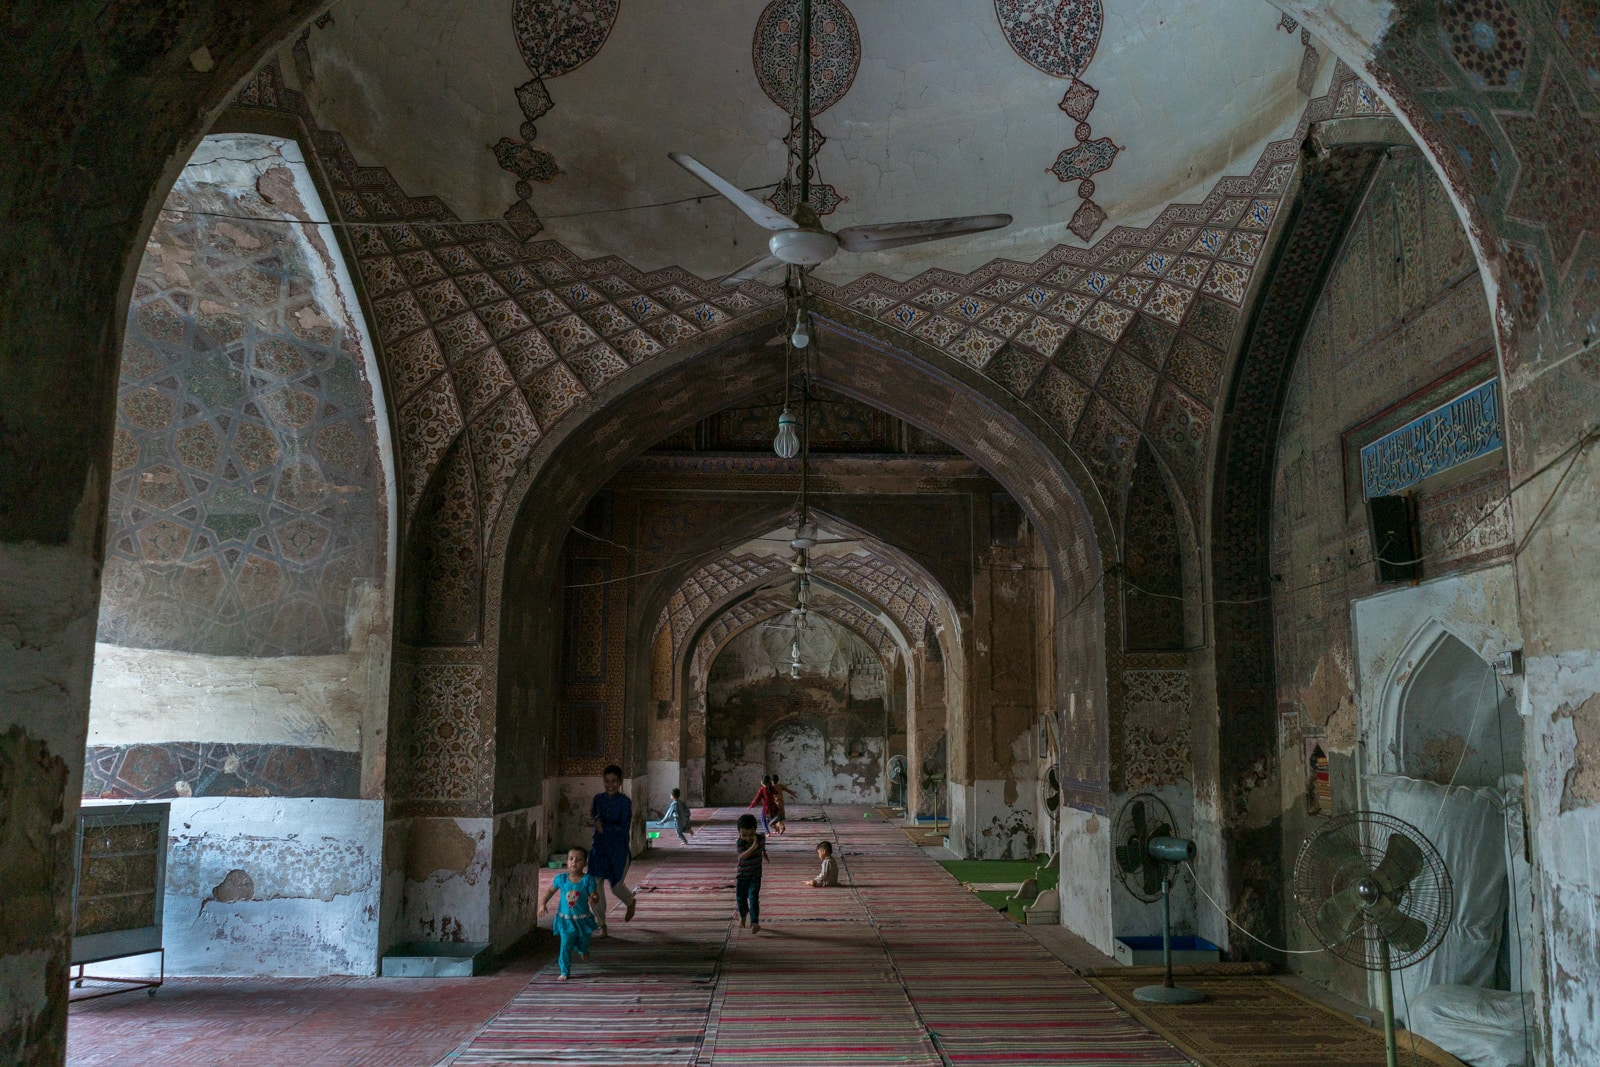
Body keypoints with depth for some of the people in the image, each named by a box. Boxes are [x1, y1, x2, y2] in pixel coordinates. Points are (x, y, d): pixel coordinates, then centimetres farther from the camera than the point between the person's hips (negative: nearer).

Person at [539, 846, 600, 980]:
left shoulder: (588, 880, -13)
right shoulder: (561, 878, -7)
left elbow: (595, 896, -13)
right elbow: (550, 890, 10)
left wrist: (593, 900, -35)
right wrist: (543, 903, 2)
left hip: (583, 919, 0)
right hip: (565, 919, 0)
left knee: (583, 943, 16)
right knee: (565, 945, -5)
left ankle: (582, 950, 53)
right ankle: (565, 972, 10)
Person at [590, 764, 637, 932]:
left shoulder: (625, 802, -11)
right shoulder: (598, 798, 3)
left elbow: (625, 828, -16)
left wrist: (605, 828, -24)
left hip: (618, 849, -4)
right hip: (599, 847, 4)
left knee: (616, 886, 6)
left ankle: (630, 902, 41)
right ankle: (602, 925, 9)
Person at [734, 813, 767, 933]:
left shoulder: (761, 838, -12)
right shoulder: (740, 843, -22)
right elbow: (742, 856, -40)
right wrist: (753, 847, -51)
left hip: (755, 875, 0)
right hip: (742, 875, 0)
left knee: (753, 898, -12)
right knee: (741, 897, 15)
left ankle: (754, 922, -13)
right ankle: (742, 916, 42)